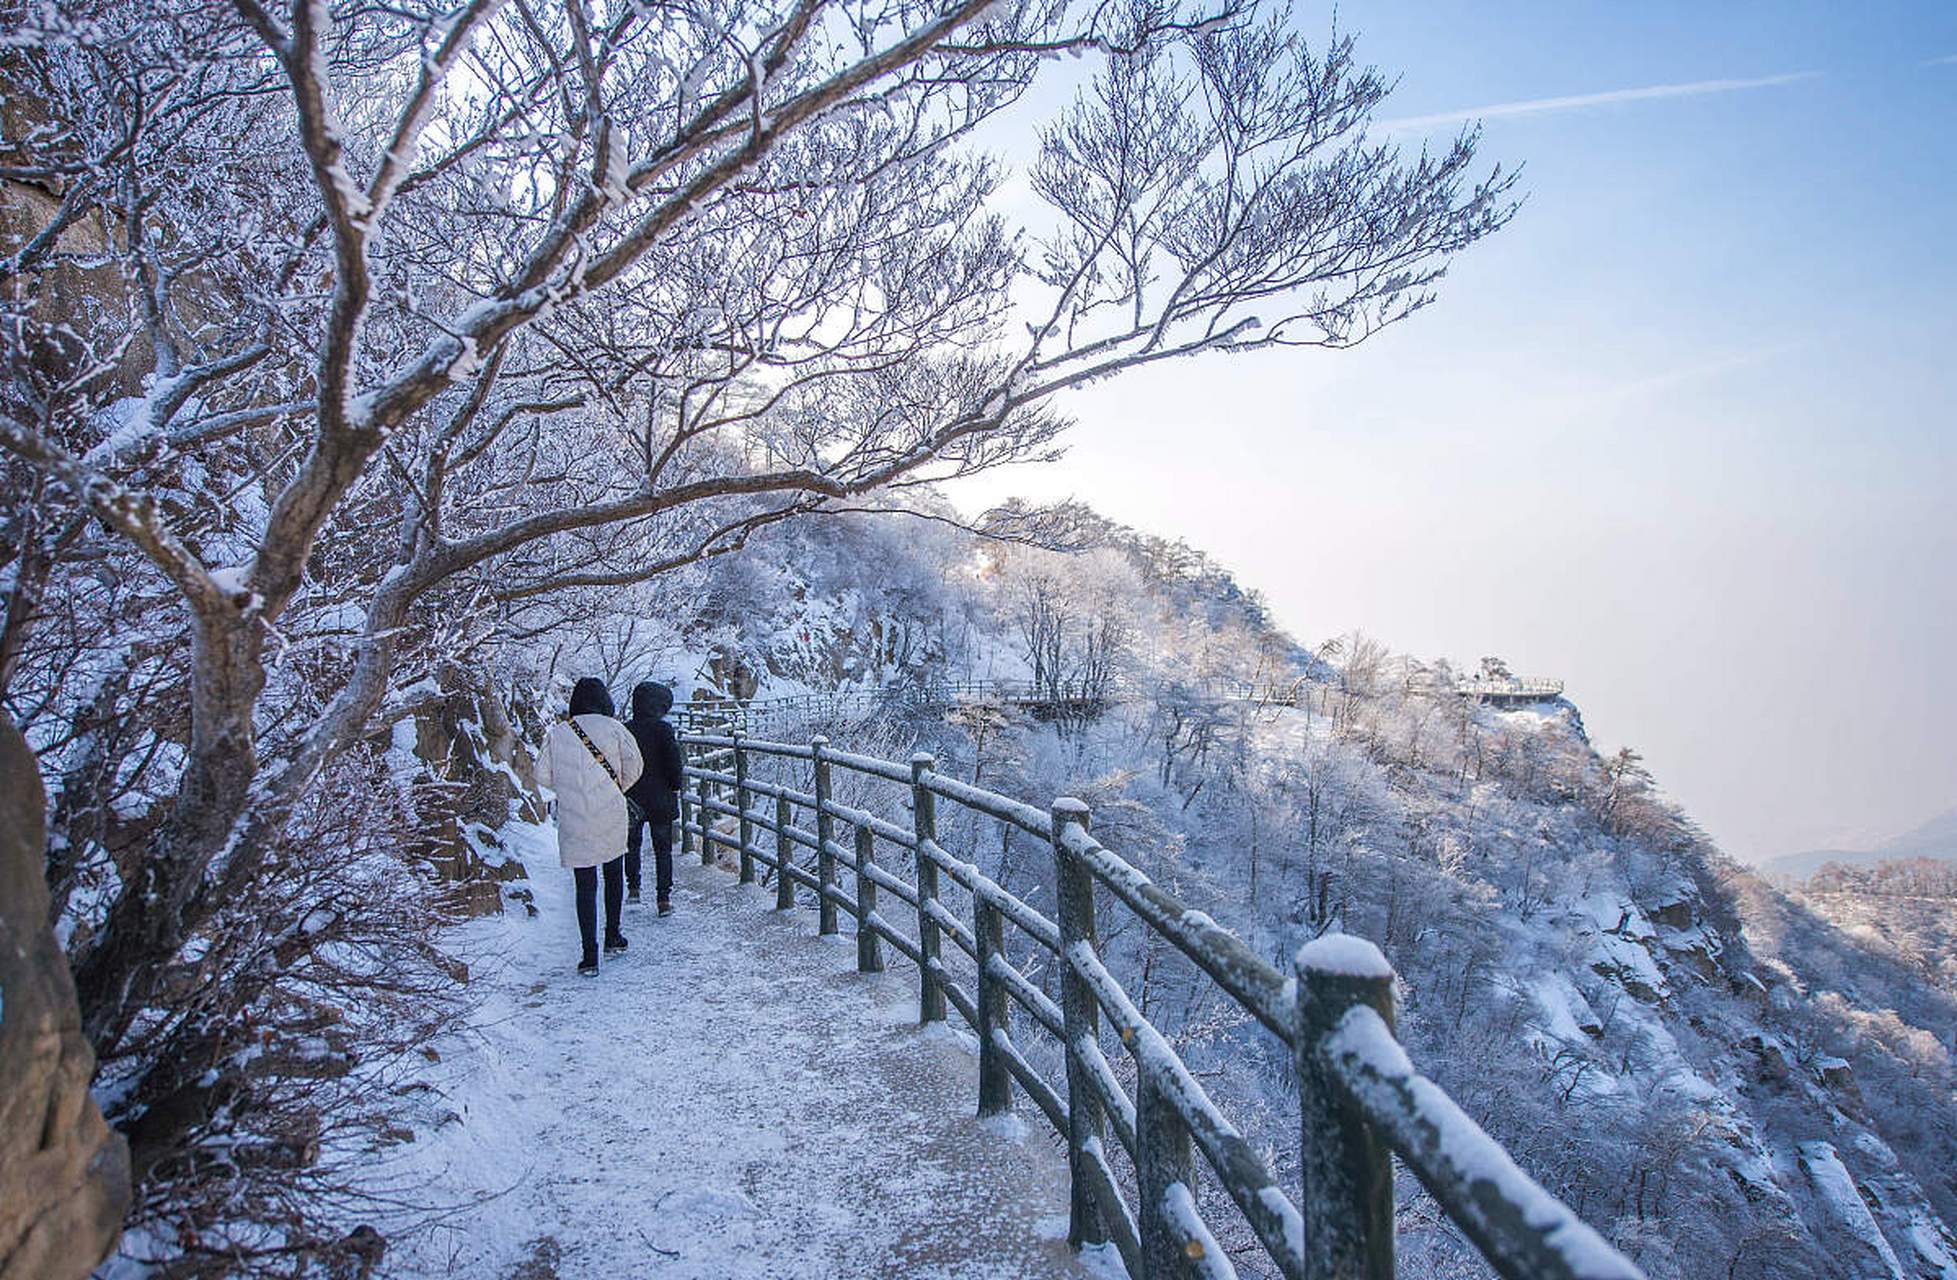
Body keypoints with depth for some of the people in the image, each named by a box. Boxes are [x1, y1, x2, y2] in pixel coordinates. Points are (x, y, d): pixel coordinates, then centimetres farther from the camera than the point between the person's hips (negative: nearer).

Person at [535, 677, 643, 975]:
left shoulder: (557, 732, 0)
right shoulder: (613, 727, -5)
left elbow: (543, 775, 3)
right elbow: (634, 766, -4)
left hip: (573, 820, 0)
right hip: (610, 816, 0)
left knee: (585, 885, 4)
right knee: (614, 875, 20)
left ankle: (590, 956, 1)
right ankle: (612, 938, 29)